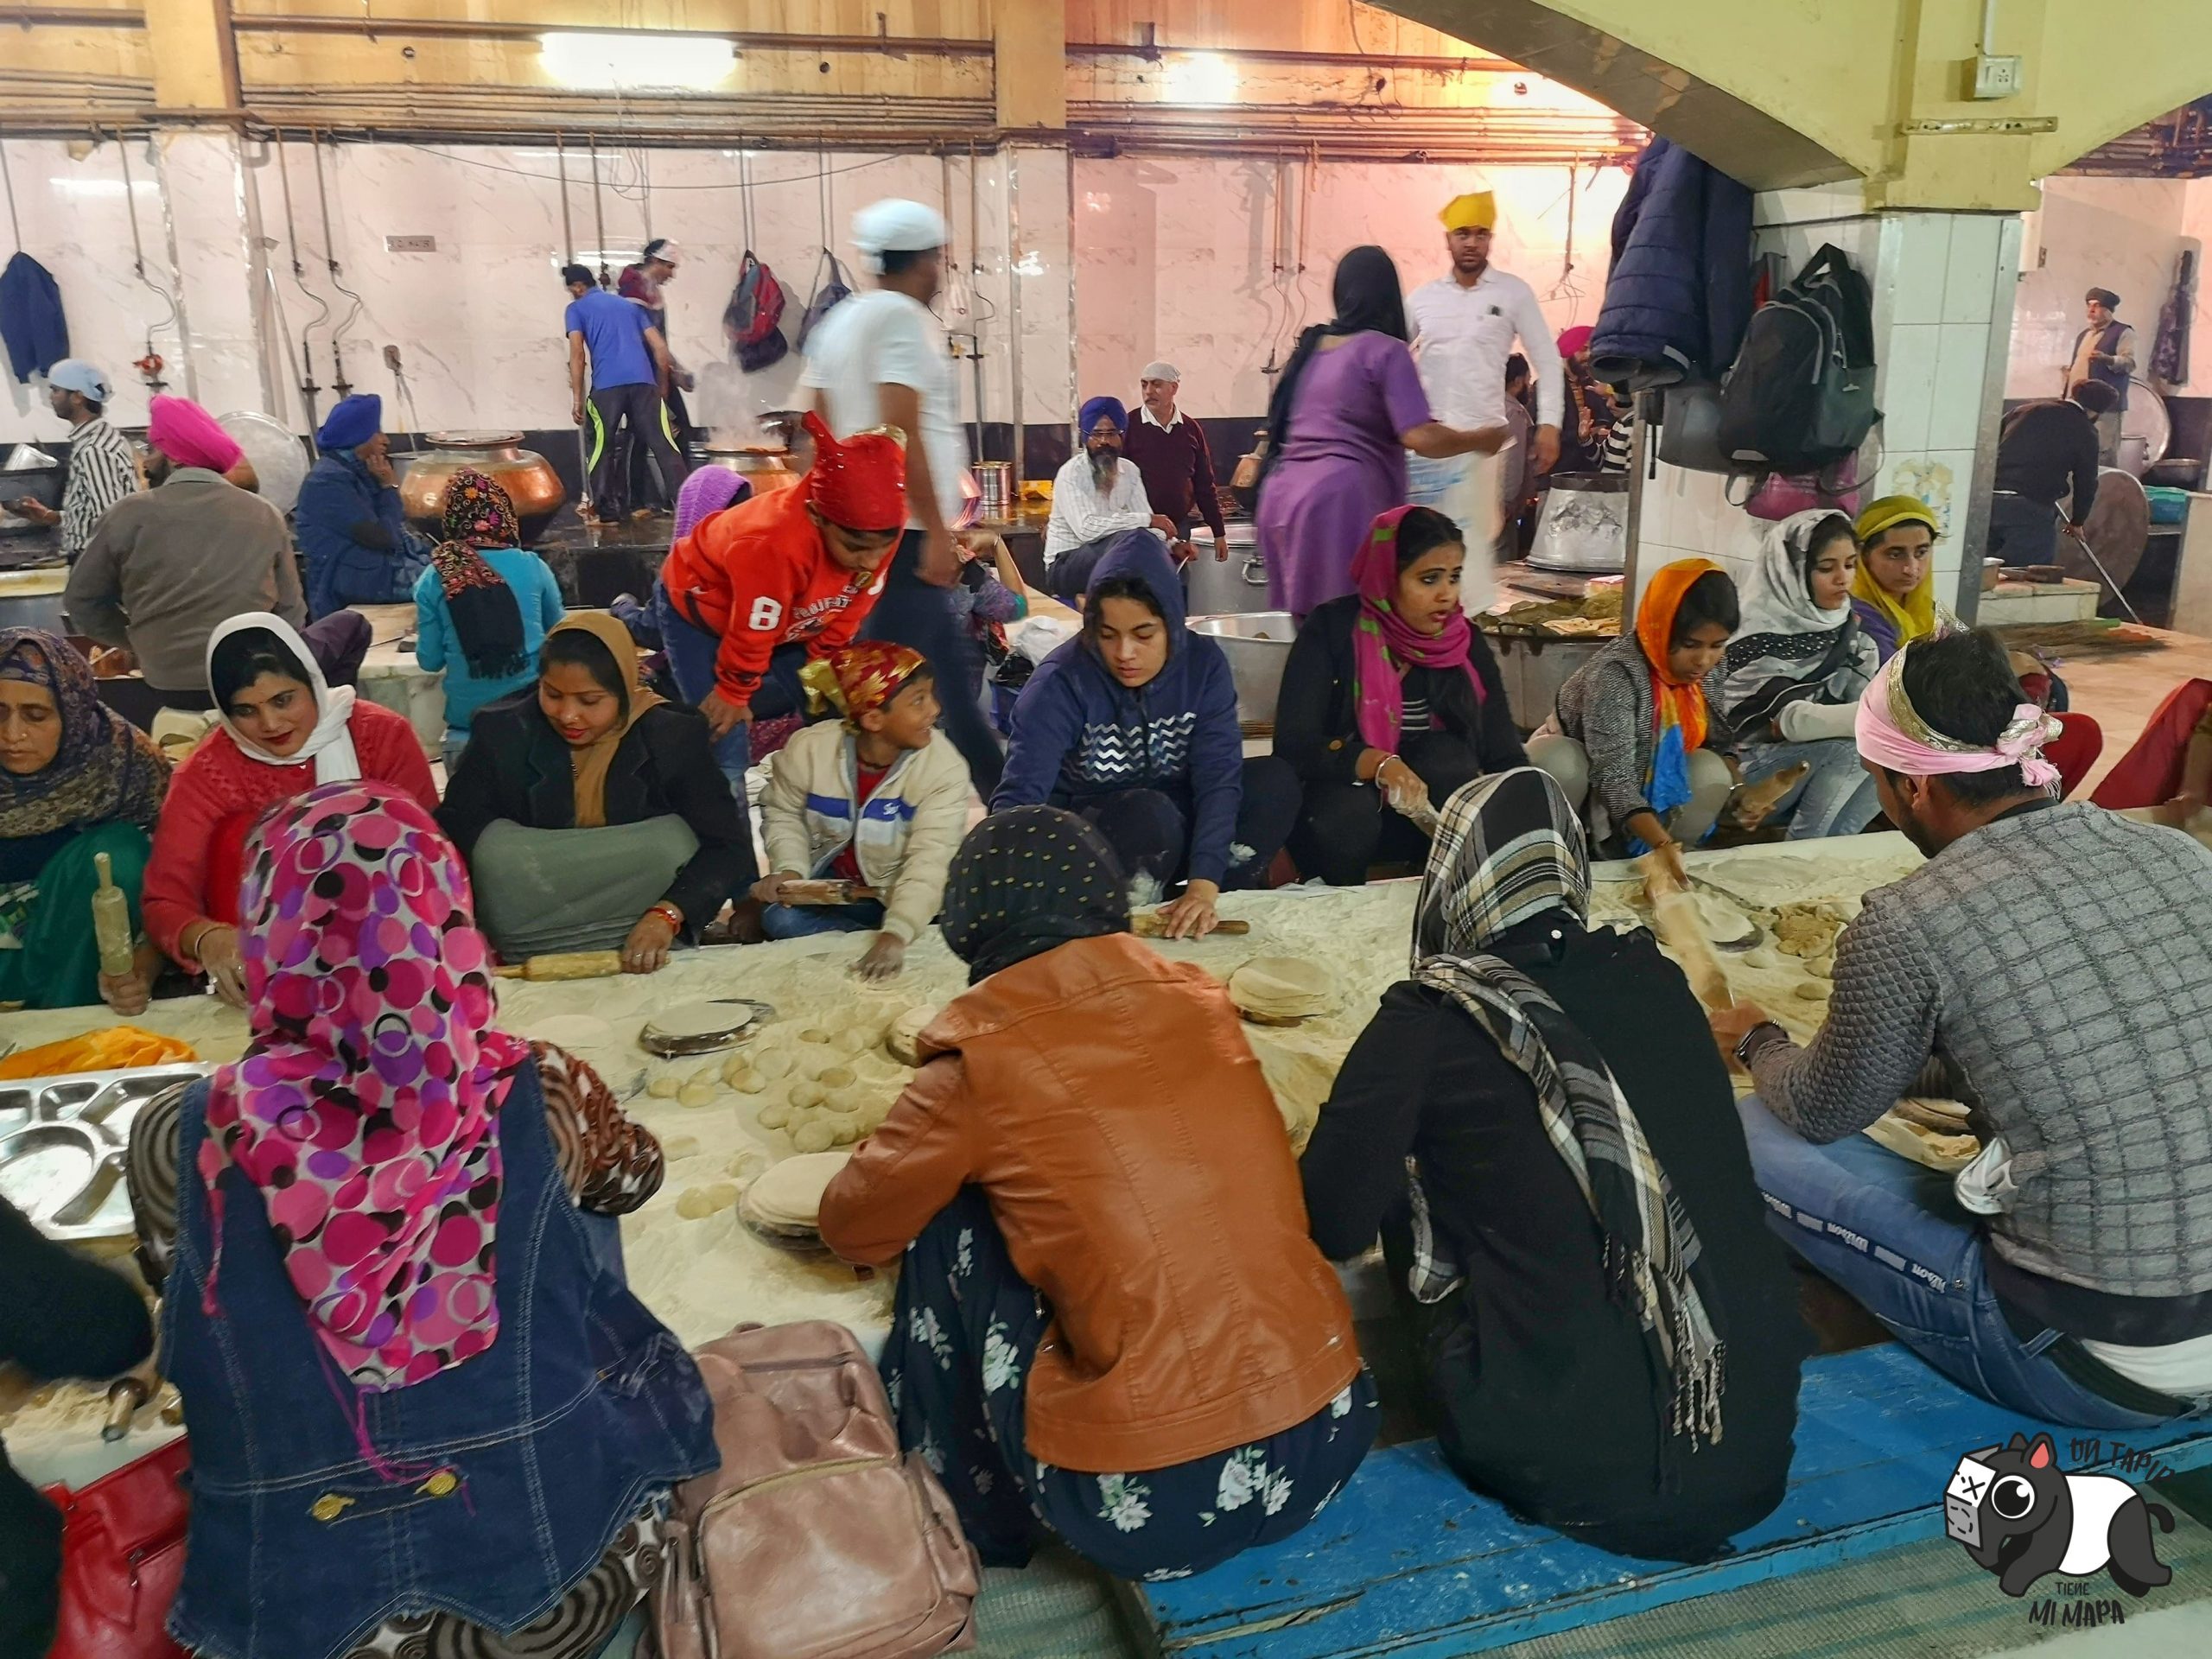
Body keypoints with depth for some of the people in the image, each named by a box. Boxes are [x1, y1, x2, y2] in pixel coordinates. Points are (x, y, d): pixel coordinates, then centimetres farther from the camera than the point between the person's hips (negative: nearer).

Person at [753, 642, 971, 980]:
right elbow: (784, 814, 0)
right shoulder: (809, 748, -18)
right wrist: (789, 869, -21)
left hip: (896, 896, -1)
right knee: (780, 918, -24)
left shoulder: (945, 766, -23)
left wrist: (895, 935, -44)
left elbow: (930, 860, -31)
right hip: (827, 885, 2)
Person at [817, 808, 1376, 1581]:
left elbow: (853, 1228, 7)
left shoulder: (981, 1057, -8)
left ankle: (978, 1519, 24)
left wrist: (944, 1155, 27)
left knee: (950, 1223, 8)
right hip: (1329, 1439, 5)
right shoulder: (1196, 998, 5)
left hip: (1148, 1500, -5)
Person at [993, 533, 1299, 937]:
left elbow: (1219, 776, -20)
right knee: (1150, 815, -36)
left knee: (1276, 781, -19)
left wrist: (1203, 884, -33)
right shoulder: (1060, 682, -22)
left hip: (1175, 814, 4)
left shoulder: (1204, 664, -12)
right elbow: (1020, 794, -30)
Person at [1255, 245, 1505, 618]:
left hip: (1282, 495, 7)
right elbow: (1422, 439, -12)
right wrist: (1480, 440, 2)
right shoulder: (1386, 351, -4)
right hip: (1341, 501, -7)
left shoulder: (1311, 346, 16)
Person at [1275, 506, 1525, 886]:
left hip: (1427, 823, 2)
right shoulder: (1332, 630, -14)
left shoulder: (1465, 641, -5)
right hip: (1337, 814, -2)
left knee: (1444, 753, -27)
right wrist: (1377, 764, -38)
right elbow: (1293, 745, -22)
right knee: (1349, 808, -34)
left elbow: (1505, 756, -10)